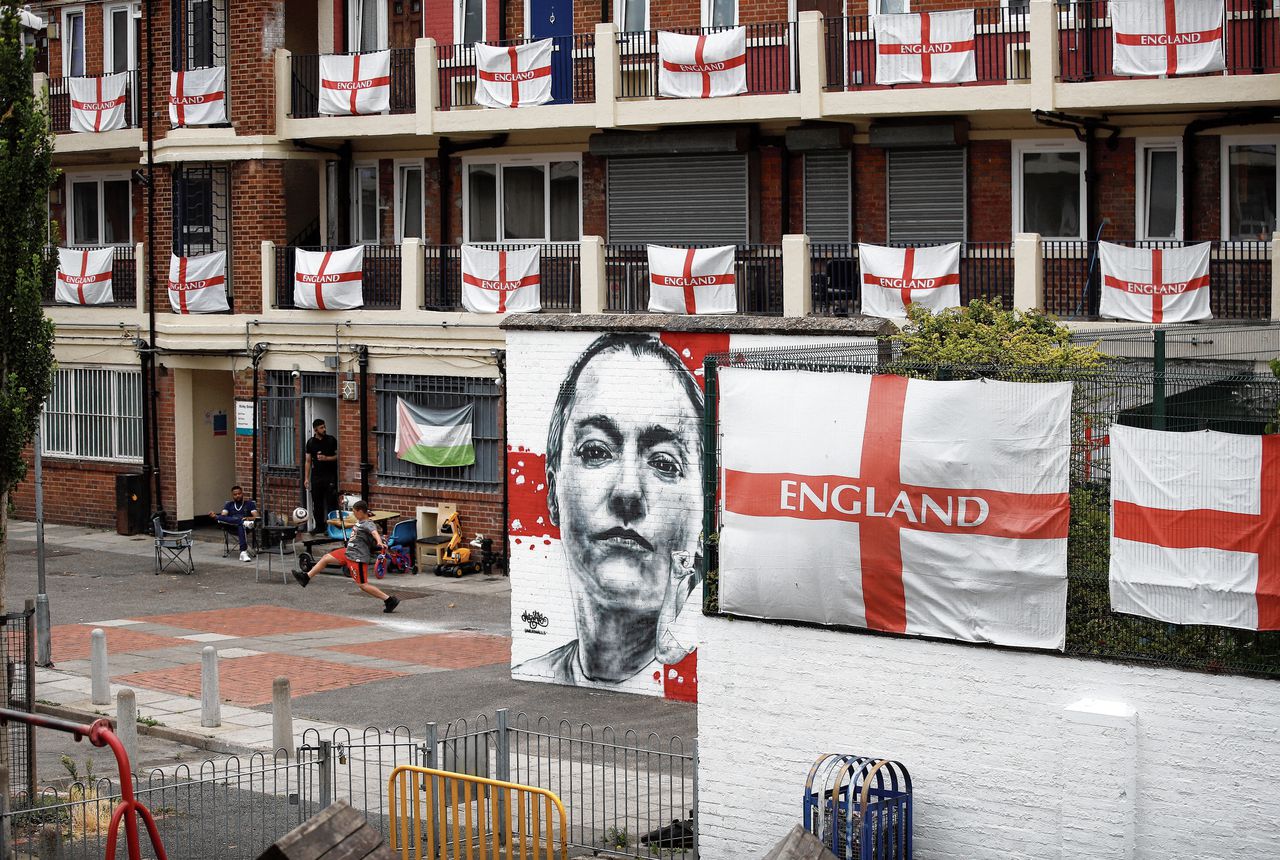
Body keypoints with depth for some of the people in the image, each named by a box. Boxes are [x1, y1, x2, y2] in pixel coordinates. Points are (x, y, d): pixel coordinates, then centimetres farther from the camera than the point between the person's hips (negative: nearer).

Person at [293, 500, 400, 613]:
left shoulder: (368, 524, -22)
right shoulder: (360, 522, 6)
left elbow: (375, 532, -42)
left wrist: (380, 542, -58)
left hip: (358, 558, -10)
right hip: (348, 552, 10)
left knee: (363, 585, -7)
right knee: (326, 558, 15)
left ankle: (390, 600, -1)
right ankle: (306, 577, 30)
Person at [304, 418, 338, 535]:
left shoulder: (331, 440, 2)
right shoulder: (311, 442, 9)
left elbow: (338, 455, 3)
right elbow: (308, 461, 11)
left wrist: (326, 458, -13)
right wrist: (306, 478, 6)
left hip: (330, 476, -3)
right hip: (316, 476, 3)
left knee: (331, 502, -6)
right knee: (317, 502, 4)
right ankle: (319, 526, 13)